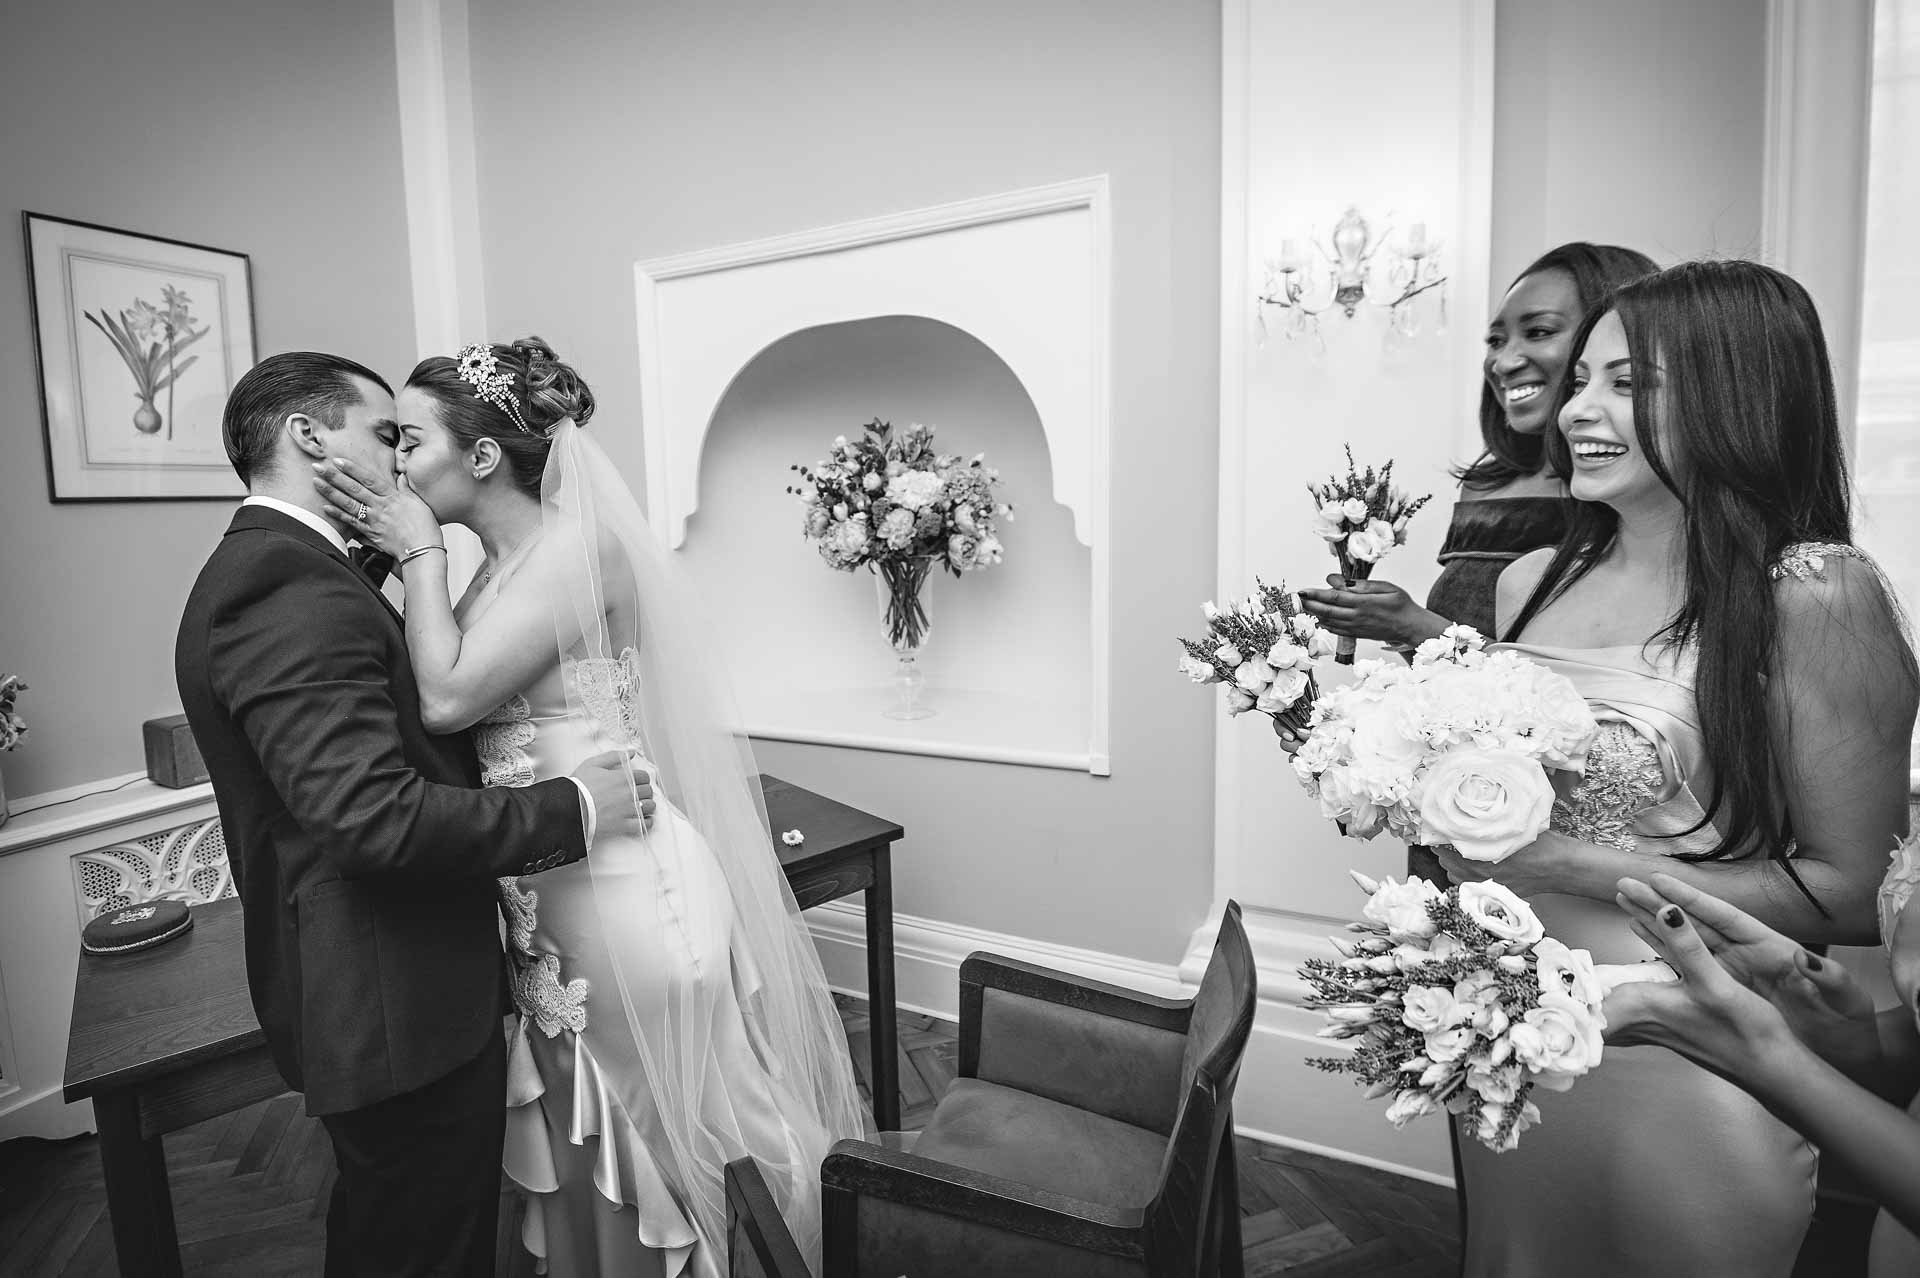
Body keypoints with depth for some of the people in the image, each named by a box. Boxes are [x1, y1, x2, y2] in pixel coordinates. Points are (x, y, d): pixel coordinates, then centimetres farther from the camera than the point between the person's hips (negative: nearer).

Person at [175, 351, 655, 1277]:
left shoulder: (263, 571, 11)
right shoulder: (290, 593, -23)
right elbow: (374, 815, -31)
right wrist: (570, 810, -22)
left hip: (369, 993, 10)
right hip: (396, 1006, -10)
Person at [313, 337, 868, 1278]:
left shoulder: (580, 546, -16)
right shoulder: (504, 566, 10)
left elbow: (448, 697, -21)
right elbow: (435, 694, 6)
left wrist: (419, 552, -12)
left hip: (623, 893, -8)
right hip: (546, 901, 8)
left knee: (647, 1140, 13)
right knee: (572, 1142, 22)